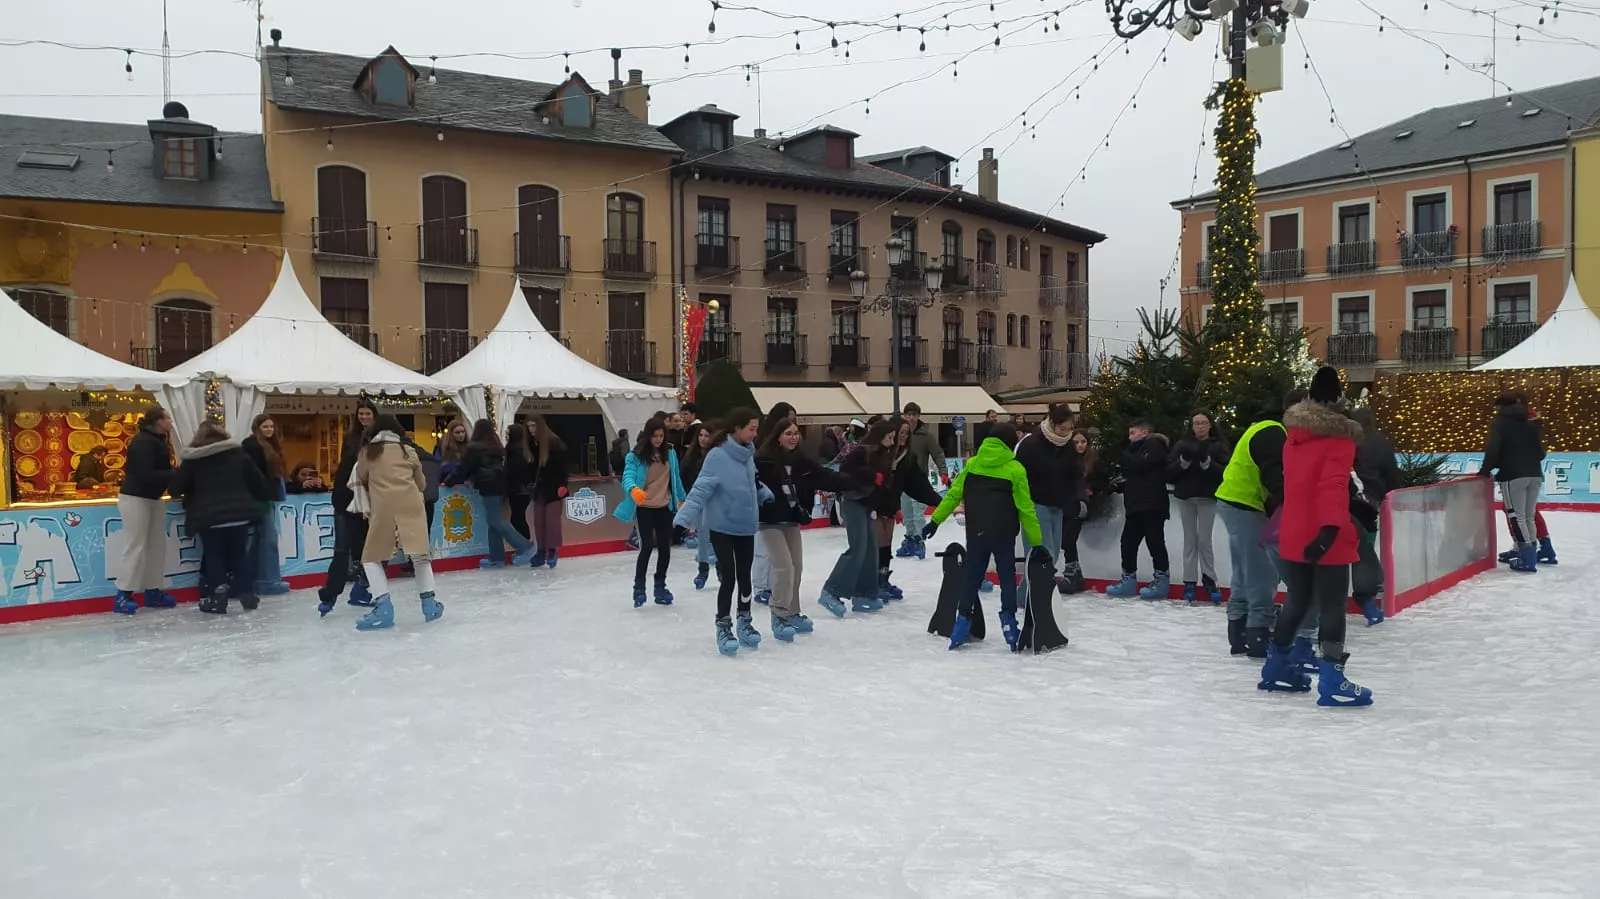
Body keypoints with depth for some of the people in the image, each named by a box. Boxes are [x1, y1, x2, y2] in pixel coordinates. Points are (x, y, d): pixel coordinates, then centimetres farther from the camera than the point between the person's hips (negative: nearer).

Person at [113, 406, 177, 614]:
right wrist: (176, 475, -22)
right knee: (135, 546, -7)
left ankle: (153, 591, 18)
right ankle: (123, 596, -2)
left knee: (157, 545, 11)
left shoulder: (158, 441, 10)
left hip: (153, 499, 10)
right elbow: (146, 474, -26)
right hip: (135, 498, -10)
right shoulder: (142, 442, -19)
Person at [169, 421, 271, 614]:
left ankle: (217, 599, 7)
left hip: (208, 518, -2)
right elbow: (258, 481, 9)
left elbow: (175, 488, 2)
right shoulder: (239, 454, 7)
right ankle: (247, 595, 15)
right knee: (240, 554, 14)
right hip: (239, 515, 2)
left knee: (213, 557, 9)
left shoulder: (192, 459, 1)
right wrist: (268, 496, 26)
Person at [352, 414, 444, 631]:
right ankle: (429, 603, 8)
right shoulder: (409, 451, 18)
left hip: (384, 505, -2)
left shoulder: (366, 453, 14)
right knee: (419, 553, 13)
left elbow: (361, 480, 25)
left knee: (371, 557, 10)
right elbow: (421, 484, 25)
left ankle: (383, 607, -3)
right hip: (411, 503, 2)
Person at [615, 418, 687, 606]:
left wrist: (681, 499, 20)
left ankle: (660, 586, 25)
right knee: (647, 546, -9)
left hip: (664, 507, 4)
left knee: (665, 547, 8)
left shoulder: (670, 453, 0)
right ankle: (639, 587, 7)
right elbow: (628, 476, -24)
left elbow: (676, 478, 12)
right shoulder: (636, 455, -12)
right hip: (644, 508, -4)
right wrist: (633, 489, -45)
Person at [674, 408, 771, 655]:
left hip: (746, 526, 6)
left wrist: (769, 497, 11)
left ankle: (744, 623, 32)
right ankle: (724, 628, 14)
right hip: (722, 527, -6)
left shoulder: (747, 453, 1)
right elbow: (701, 490, -22)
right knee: (728, 578, -2)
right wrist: (683, 518, -30)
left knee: (744, 576, 15)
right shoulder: (718, 456, -19)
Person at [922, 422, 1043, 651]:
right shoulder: (1015, 469, -3)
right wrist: (1036, 542, 2)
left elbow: (953, 495, 5)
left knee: (972, 576, 12)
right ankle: (1008, 619, 0)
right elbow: (1025, 509, -3)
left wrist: (935, 520, 11)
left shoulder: (971, 464, 6)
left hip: (975, 533, 3)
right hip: (1003, 534, -3)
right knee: (1007, 576, 9)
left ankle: (963, 619, 10)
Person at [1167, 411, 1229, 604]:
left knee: (1204, 540, -3)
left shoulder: (1219, 446, 2)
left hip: (1208, 498, -2)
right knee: (1190, 539, 5)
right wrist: (1184, 461, -18)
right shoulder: (1182, 445, 7)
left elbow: (1225, 471, -10)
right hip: (1185, 497, 2)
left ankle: (1209, 580, 8)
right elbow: (1169, 471, -1)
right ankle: (1190, 581, 9)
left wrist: (1207, 462, -24)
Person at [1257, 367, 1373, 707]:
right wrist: (1331, 526, -34)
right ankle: (1331, 682, -1)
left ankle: (1276, 666, 29)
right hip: (1324, 537, -7)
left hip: (1293, 534, 7)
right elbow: (1333, 485, -26)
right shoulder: (1338, 437, -13)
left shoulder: (1293, 435, 10)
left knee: (1297, 601, 20)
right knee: (1332, 607, -1)